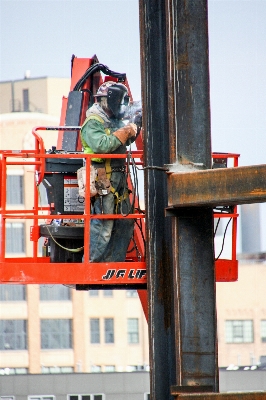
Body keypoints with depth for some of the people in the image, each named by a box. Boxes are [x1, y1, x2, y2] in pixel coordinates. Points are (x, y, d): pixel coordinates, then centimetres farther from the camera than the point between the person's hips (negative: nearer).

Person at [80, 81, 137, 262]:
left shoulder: (115, 121, 20)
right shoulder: (93, 123, -9)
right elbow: (101, 145, -24)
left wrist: (132, 131, 2)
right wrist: (124, 132, -17)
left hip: (119, 180, 9)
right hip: (103, 181, -9)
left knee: (125, 224, 11)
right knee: (103, 227, -11)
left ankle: (114, 263, 17)